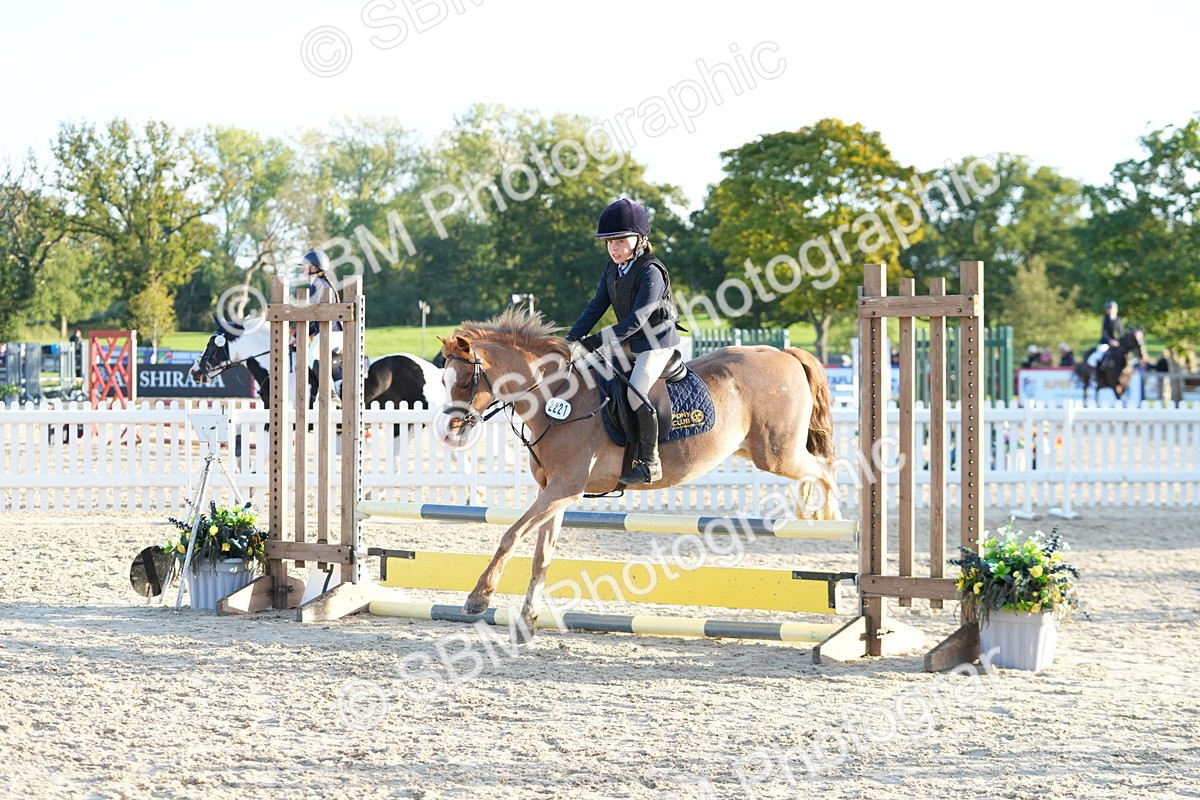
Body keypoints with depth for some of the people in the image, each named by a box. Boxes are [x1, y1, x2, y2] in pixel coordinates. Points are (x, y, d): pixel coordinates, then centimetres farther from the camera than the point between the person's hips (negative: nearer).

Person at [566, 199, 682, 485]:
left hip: (656, 342, -10)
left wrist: (599, 340, -31)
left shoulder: (651, 272, -21)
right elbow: (596, 307, 6)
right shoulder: (612, 270, 6)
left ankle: (650, 462, -19)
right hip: (628, 342, 10)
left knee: (636, 392, -26)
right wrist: (573, 338, -7)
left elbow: (637, 319, -27)